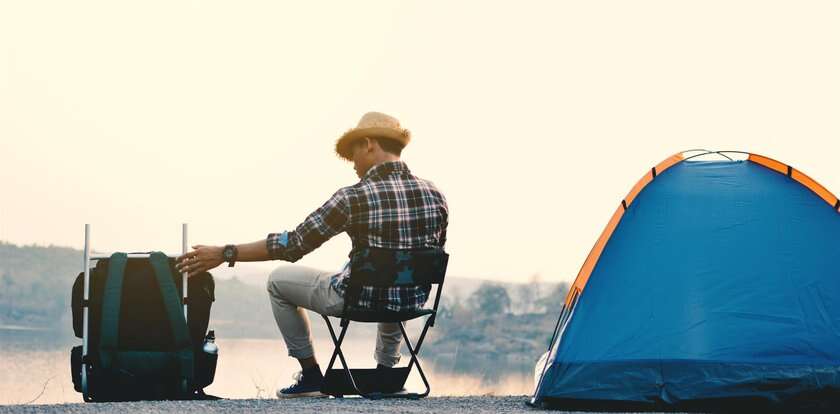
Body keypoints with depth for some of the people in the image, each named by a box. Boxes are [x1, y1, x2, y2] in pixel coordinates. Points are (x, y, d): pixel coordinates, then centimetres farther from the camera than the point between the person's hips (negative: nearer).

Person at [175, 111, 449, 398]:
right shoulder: (434, 195, -5)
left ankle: (311, 375, 21)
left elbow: (293, 245, -15)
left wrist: (225, 254, -8)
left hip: (360, 299, -5)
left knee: (278, 281, 19)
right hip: (414, 301, 5)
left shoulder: (353, 198, -18)